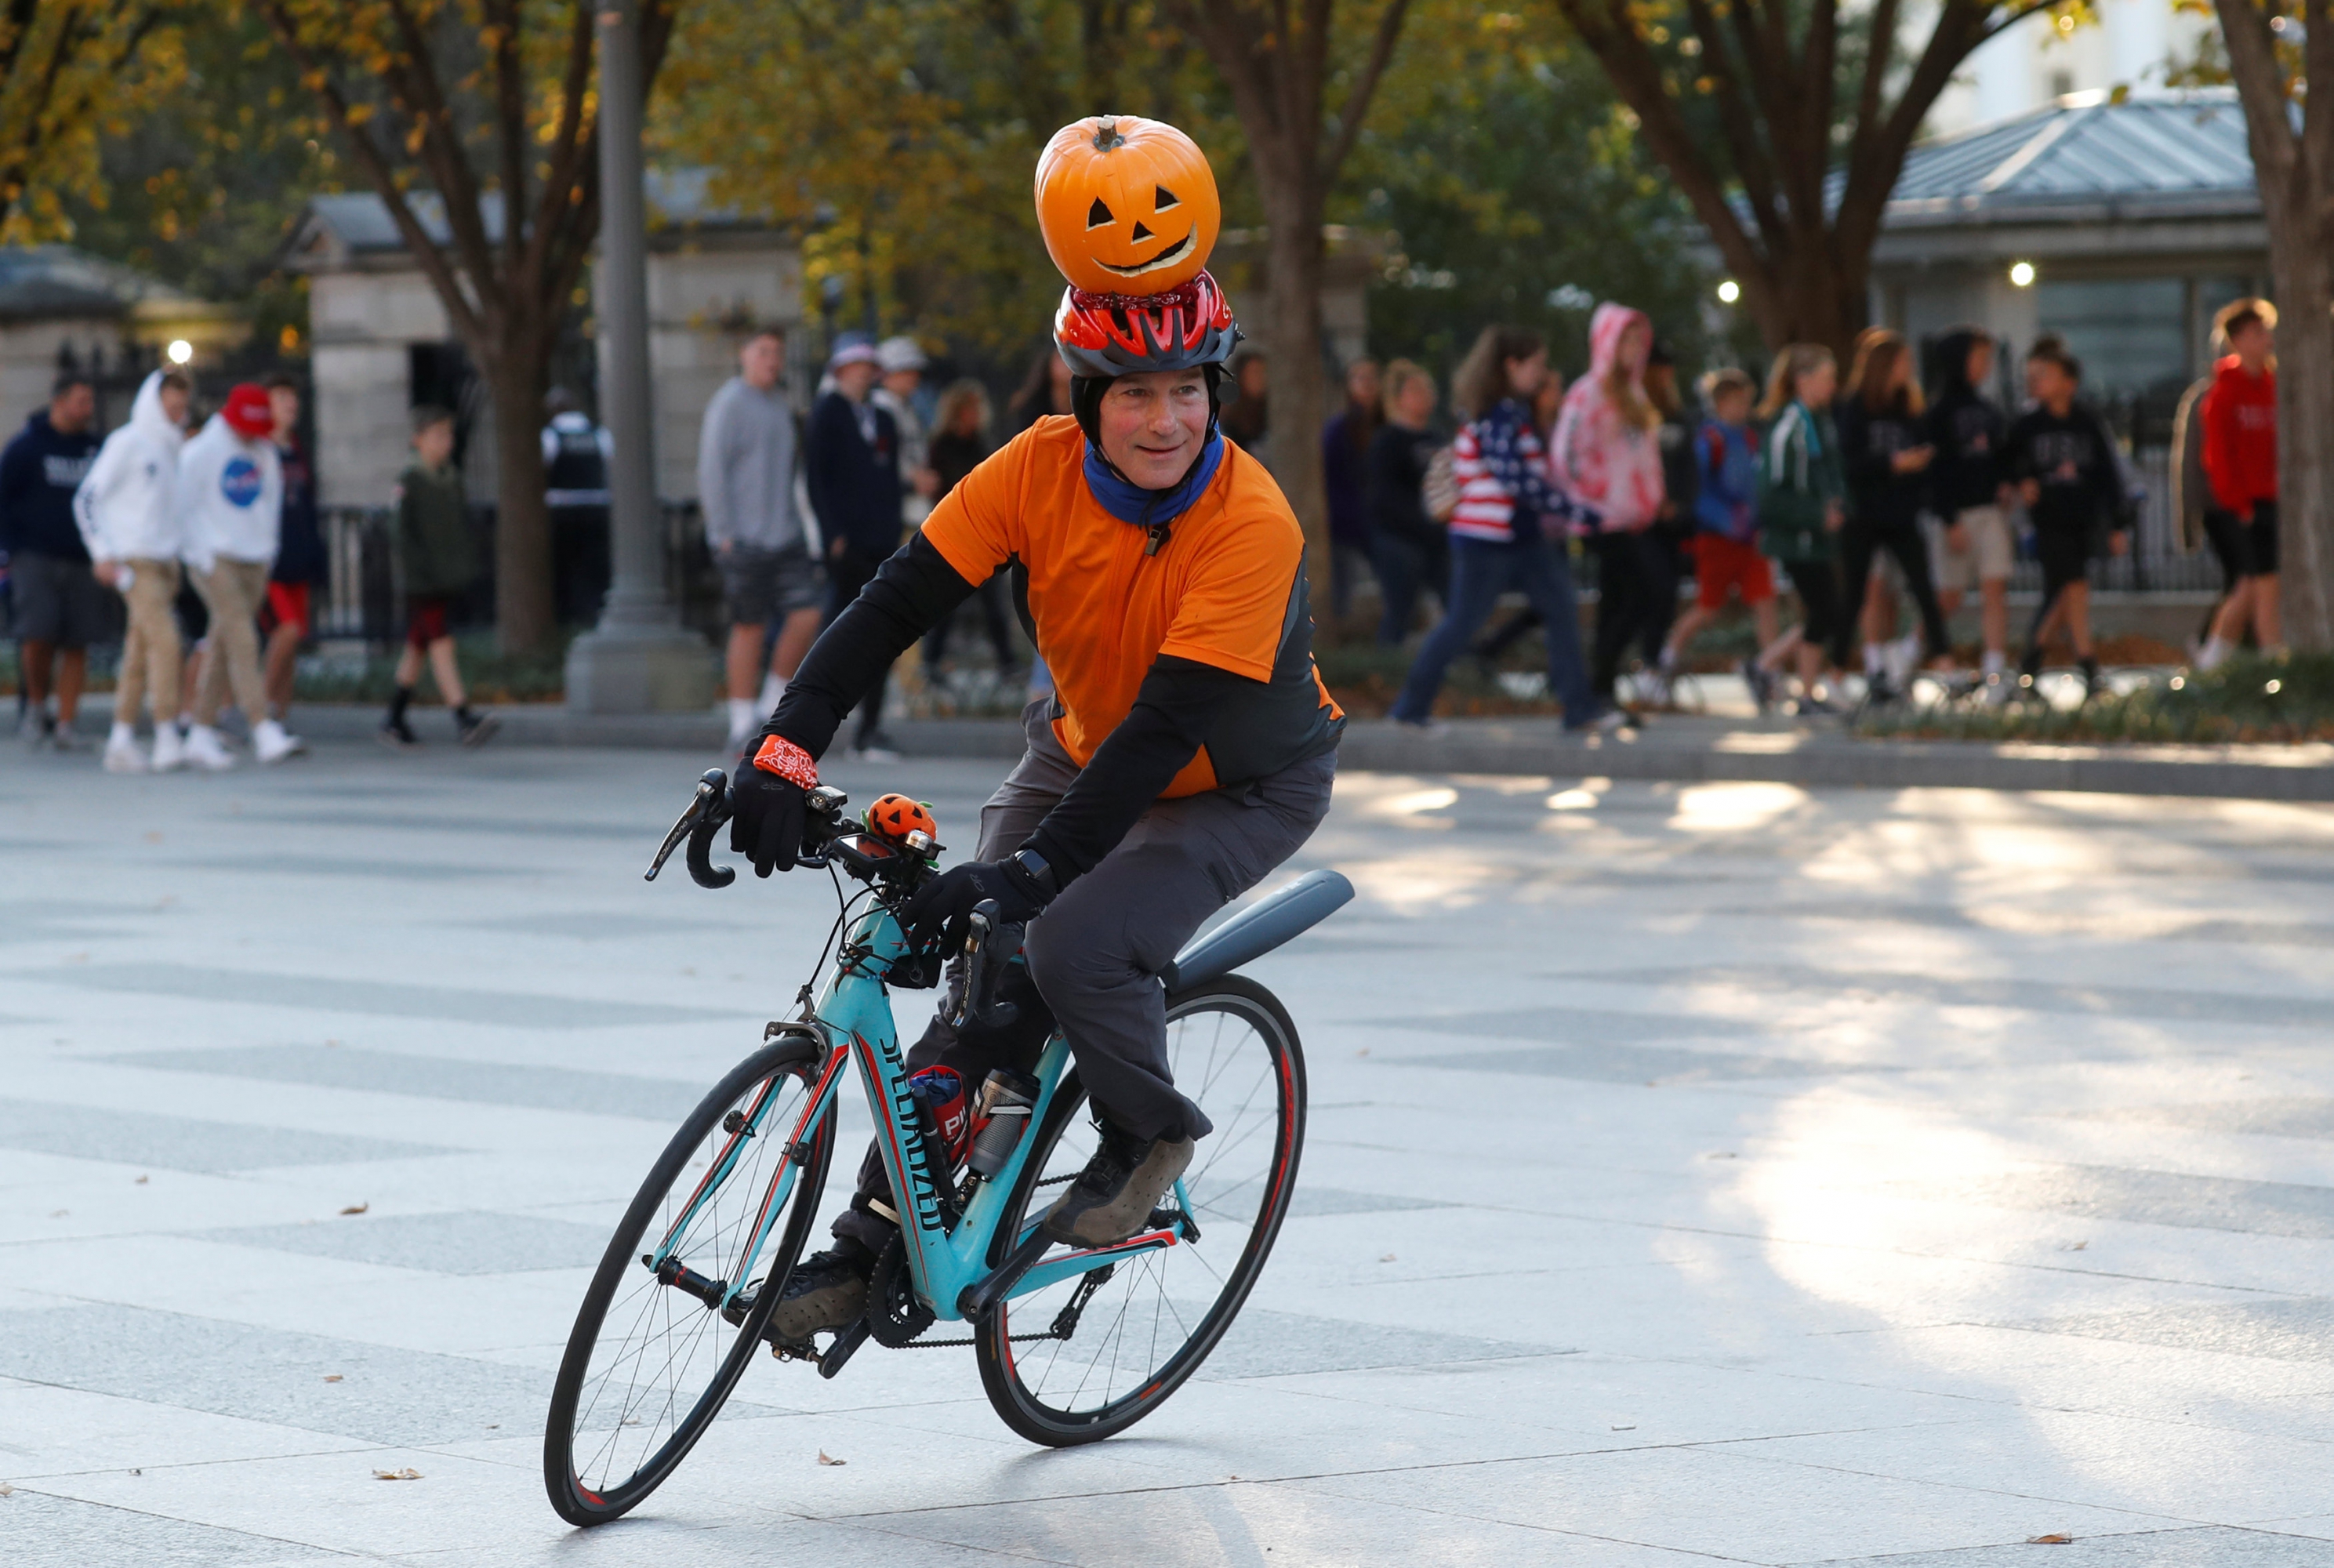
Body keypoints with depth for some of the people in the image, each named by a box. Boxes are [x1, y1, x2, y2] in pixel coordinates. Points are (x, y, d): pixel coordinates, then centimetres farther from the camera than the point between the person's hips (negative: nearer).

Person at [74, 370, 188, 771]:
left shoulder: (173, 449, 18)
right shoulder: (127, 443, -5)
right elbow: (86, 498, -8)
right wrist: (103, 554, -13)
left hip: (166, 561, 7)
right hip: (134, 559, -7)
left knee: (139, 654, 5)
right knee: (164, 640, -18)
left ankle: (122, 742, 6)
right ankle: (168, 739, -22)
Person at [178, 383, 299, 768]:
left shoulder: (265, 454, 11)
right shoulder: (199, 453, -7)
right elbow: (183, 510, -5)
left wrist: (267, 552, 13)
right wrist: (203, 555, -9)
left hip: (254, 562, 6)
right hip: (214, 559, -6)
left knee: (223, 648, 7)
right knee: (242, 641, -16)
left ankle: (202, 735, 12)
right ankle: (264, 732, -23)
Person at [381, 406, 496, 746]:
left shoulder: (453, 479, 13)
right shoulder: (410, 482, -8)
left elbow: (463, 527, 19)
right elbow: (405, 533, -11)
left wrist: (469, 566, 10)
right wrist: (420, 571, -17)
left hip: (448, 579, 7)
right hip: (422, 581, -7)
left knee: (417, 646, 12)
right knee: (441, 644, -12)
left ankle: (395, 719, 20)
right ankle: (463, 718, -19)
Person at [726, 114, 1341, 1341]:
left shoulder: (1250, 525, -32)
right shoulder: (1041, 469, -20)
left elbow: (1171, 724, -36)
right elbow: (895, 604, -22)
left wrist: (1033, 870, -43)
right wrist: (785, 755, -34)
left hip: (1241, 785, -4)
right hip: (1082, 750, 4)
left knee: (1076, 946, -27)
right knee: (983, 977, -11)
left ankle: (1150, 1137, 2)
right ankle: (877, 1238, 1)